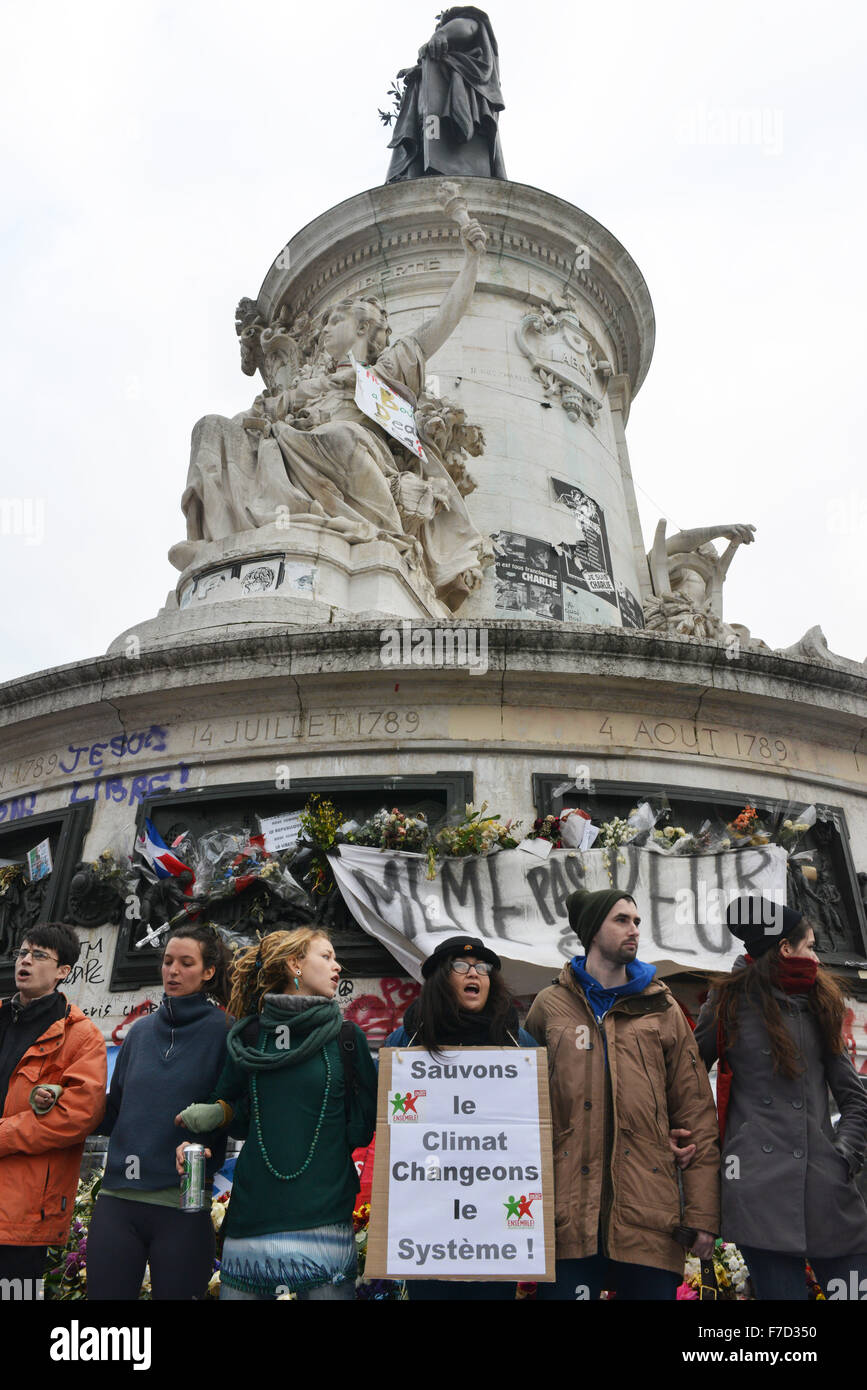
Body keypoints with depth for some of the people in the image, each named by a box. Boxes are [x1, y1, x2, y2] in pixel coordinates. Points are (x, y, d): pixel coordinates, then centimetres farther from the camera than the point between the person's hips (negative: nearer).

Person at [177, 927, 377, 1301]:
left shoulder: (346, 1038, 3)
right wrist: (215, 1114, -5)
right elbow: (237, 1108, 15)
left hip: (324, 1213, -1)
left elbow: (366, 1122, 2)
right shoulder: (249, 1037, 6)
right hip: (252, 1211, 1)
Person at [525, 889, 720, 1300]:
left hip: (648, 1219, 1)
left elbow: (695, 1114, 7)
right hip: (568, 1217, -1)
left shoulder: (661, 1009, 10)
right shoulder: (550, 1006, 9)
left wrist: (702, 1213, 1)